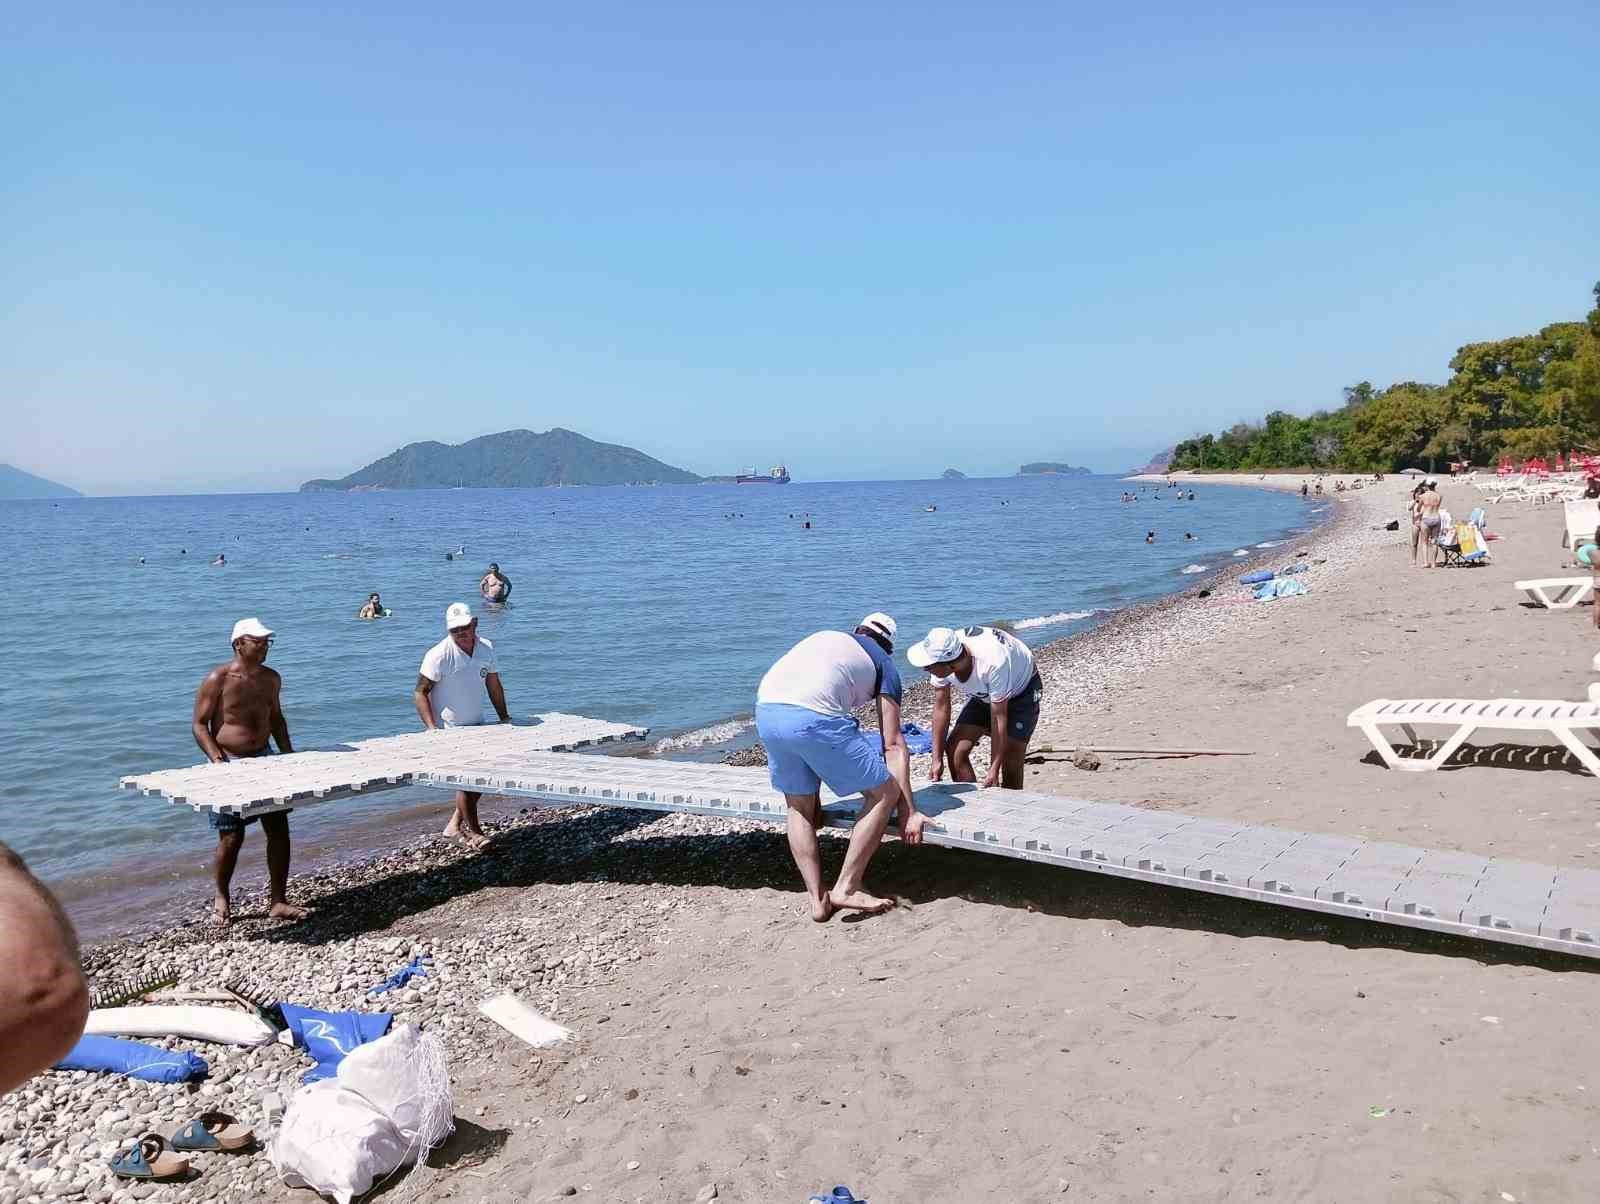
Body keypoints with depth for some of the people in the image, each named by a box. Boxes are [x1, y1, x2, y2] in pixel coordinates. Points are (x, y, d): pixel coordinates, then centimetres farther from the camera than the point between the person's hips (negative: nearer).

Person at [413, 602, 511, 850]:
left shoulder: (486, 648, -1)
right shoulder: (439, 655, -19)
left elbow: (494, 686, 11)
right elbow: (420, 692, -17)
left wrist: (505, 718, 11)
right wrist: (432, 728, -24)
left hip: (476, 725, 7)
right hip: (449, 729, -7)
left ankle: (455, 825, 27)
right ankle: (474, 832, 3)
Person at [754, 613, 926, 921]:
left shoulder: (825, 638, 35)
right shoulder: (883, 665, 21)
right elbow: (893, 744, 12)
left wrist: (814, 793, 39)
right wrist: (909, 811, 14)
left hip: (765, 711, 6)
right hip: (813, 718, -6)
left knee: (799, 808, 25)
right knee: (884, 793, 11)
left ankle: (817, 899, 20)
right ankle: (845, 889, 12)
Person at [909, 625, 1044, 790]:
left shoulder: (993, 663, -42)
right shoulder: (941, 659, -27)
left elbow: (999, 718, -35)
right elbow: (941, 707, -17)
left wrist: (993, 770, -32)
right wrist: (937, 760, -16)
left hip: (1021, 690, -5)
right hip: (983, 693, 5)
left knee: (1010, 763, -14)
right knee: (955, 750, -6)